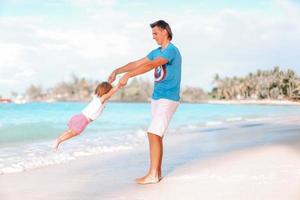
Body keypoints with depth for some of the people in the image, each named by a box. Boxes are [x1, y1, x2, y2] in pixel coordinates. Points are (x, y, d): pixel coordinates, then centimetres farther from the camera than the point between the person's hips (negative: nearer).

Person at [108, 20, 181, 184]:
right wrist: (117, 71, 12)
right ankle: (157, 172, 13)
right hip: (157, 98, 9)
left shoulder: (171, 50, -14)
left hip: (168, 99, -9)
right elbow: (137, 63, 20)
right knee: (157, 135, 8)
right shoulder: (157, 52, 16)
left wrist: (128, 76, -30)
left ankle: (153, 175, -10)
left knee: (153, 133, -14)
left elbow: (150, 66, -26)